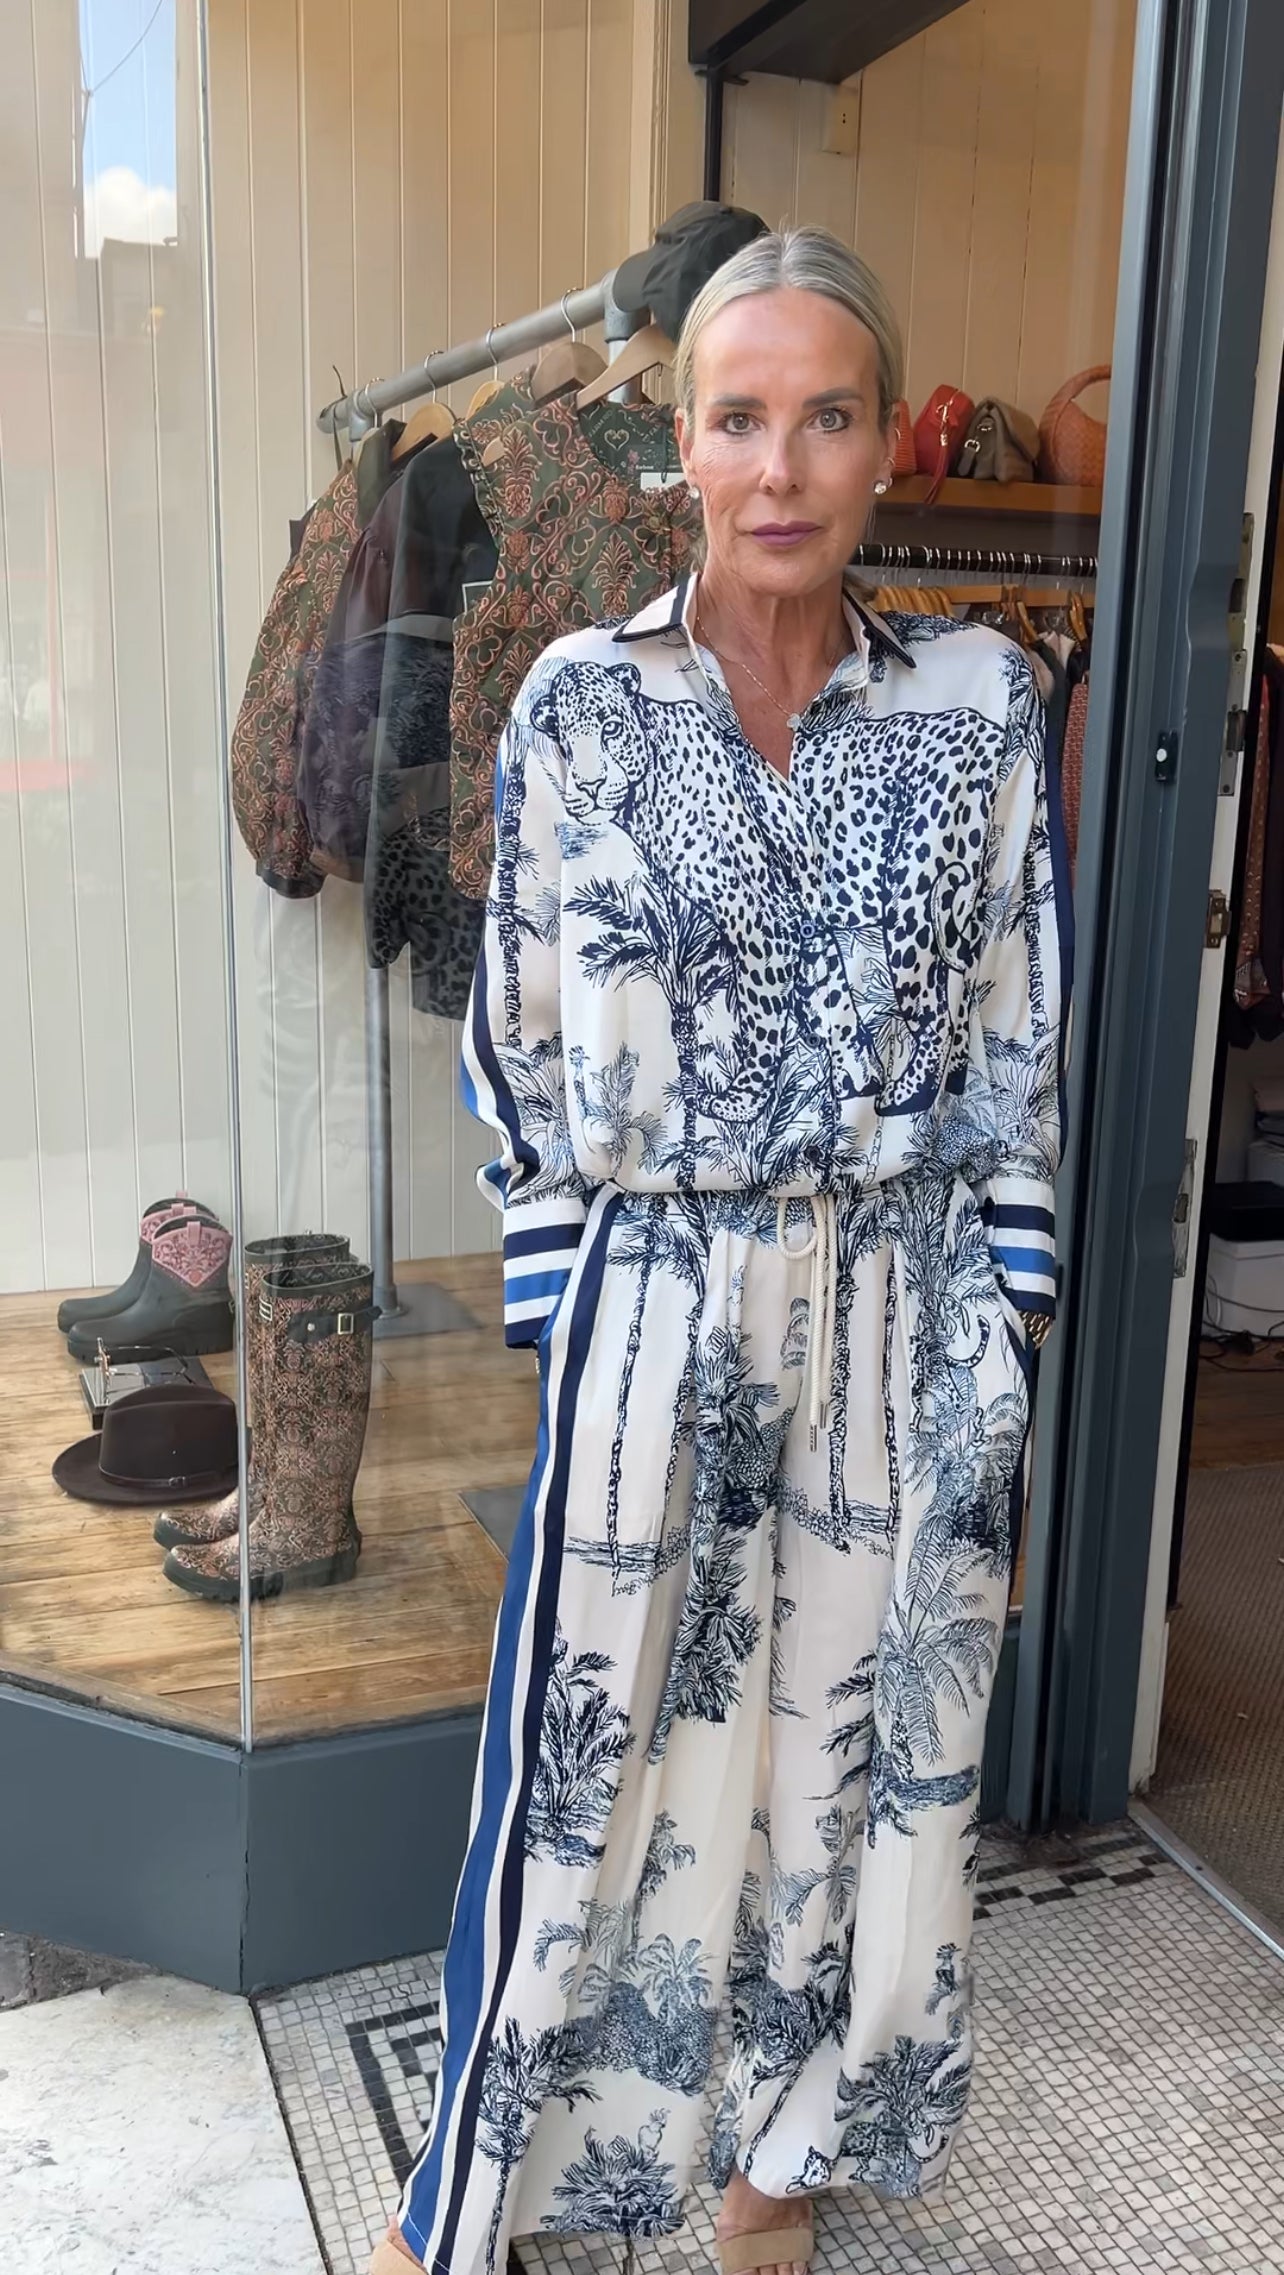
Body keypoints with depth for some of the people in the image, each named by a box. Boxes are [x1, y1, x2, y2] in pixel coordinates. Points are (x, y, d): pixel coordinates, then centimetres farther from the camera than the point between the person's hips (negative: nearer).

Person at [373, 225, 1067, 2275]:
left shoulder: (980, 702, -1)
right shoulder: (582, 702, -3)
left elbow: (1018, 1051, 2)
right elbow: (525, 1049, 0)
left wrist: (998, 1358, 0)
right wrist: (561, 1318, -2)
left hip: (899, 1320, 2)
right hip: (658, 1313, -1)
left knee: (865, 1747, 15)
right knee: (594, 1760, 10)